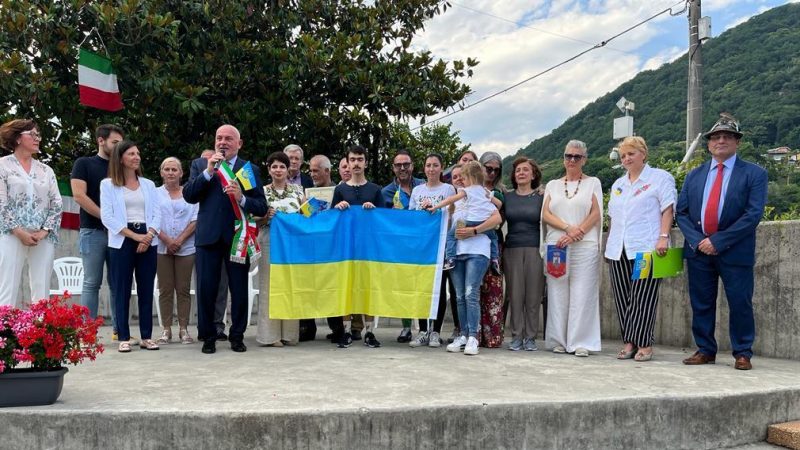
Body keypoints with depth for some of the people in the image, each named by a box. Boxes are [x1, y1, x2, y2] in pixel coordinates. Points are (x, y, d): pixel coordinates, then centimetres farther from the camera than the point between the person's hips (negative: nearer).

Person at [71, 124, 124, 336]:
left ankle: (118, 330, 9)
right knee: (92, 283, -3)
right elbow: (79, 195, -9)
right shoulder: (83, 163, 2)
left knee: (118, 283, 5)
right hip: (93, 231, -4)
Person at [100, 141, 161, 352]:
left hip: (148, 240, 3)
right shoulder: (108, 184, 5)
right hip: (122, 241, -3)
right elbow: (107, 216, -5)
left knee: (146, 289, 3)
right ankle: (124, 338, 3)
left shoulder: (148, 184, 16)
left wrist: (148, 236, -10)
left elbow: (157, 213, 8)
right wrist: (134, 235, -12)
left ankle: (147, 336, 7)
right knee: (122, 290, -1)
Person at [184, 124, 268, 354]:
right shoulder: (200, 165, 9)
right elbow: (188, 196, -4)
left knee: (239, 290, 5)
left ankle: (237, 336, 19)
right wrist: (208, 171, -12)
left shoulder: (250, 169, 5)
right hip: (208, 236, 1)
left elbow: (261, 207, -2)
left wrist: (242, 198, -20)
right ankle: (208, 337, 17)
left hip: (237, 237, -1)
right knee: (206, 290, 4)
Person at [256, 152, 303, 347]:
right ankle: (270, 334, 1)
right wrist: (266, 217, -16)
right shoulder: (262, 192, 4)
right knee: (270, 286, -3)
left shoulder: (297, 189, 10)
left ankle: (290, 333, 11)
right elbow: (255, 221, 4)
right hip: (270, 242, -2)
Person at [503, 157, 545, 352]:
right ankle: (516, 336, 7)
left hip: (534, 250, -1)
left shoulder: (541, 197, 7)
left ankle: (530, 337, 7)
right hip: (512, 249, 1)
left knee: (533, 295, -1)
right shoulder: (507, 197, 12)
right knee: (515, 294, 0)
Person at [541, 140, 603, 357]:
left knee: (582, 294, -5)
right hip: (556, 246, 2)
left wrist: (577, 233, -12)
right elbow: (546, 214, 5)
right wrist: (568, 228, -11)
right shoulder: (553, 185, 16)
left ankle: (580, 342, -1)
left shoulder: (593, 183, 11)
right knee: (558, 293, 1)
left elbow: (596, 213, 1)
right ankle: (559, 340, 8)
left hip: (585, 246, -2)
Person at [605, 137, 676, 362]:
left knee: (643, 298, -8)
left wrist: (663, 237, -15)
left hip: (646, 249, -6)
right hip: (618, 250, 6)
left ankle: (644, 344, -2)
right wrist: (608, 245, 20)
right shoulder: (618, 184, 23)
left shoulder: (660, 178, 4)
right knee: (622, 298, 4)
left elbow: (668, 210, -5)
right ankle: (629, 343, 9)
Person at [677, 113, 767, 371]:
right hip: (698, 251, 4)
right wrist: (697, 240, -10)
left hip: (735, 253, -3)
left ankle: (742, 354, 16)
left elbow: (753, 215, -10)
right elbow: (681, 212, 7)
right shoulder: (694, 175, 12)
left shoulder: (754, 174, 0)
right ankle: (705, 351, 20)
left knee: (740, 305, 2)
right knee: (701, 305, 8)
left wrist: (718, 241, -16)